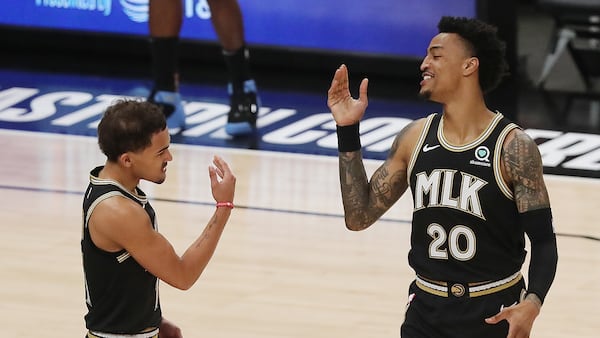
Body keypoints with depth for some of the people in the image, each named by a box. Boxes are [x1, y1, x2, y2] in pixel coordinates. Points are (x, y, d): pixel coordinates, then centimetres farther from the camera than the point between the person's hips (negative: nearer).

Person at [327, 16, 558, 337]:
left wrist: (532, 302, -29)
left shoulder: (513, 147, -13)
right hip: (426, 311, 4)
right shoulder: (414, 138, 1)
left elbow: (543, 241, -11)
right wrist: (348, 131, -4)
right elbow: (359, 216, 3)